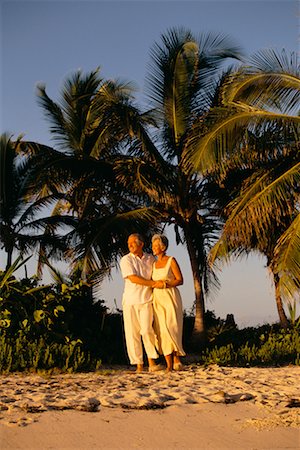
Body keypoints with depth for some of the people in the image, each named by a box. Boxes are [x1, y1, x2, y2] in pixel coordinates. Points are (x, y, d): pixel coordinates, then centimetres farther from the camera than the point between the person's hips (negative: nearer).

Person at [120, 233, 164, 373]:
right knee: (132, 333, -2)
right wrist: (154, 283, -13)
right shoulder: (126, 259, 0)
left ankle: (151, 362, -2)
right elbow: (133, 278, -12)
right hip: (130, 300, -1)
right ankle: (139, 365, 4)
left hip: (146, 300, 1)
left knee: (147, 330, -13)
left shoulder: (150, 259, 10)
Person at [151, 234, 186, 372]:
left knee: (171, 329, -16)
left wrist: (165, 284, -19)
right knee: (162, 331, -2)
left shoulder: (171, 261, -2)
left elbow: (180, 280, -6)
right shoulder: (154, 264, 16)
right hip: (158, 300, 5)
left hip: (171, 298, -5)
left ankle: (177, 358, -1)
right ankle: (169, 365, -1)